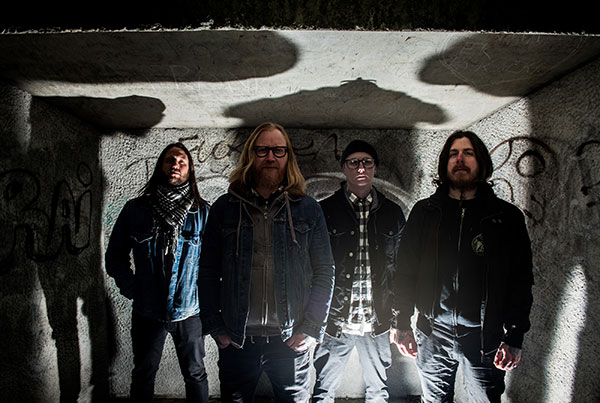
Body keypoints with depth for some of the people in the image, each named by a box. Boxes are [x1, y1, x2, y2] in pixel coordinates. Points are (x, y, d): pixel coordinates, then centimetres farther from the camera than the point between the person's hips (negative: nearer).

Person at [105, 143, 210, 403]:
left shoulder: (203, 212, -5)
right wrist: (132, 289, -3)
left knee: (195, 374, 16)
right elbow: (115, 256, 6)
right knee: (143, 375, 20)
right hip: (147, 313, 1)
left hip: (189, 312, -1)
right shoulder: (135, 209, -2)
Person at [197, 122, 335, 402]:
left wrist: (312, 327, -4)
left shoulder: (308, 209, 2)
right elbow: (208, 272, 4)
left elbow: (324, 271, 2)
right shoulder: (224, 208, 2)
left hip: (291, 340, 0)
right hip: (237, 340, 1)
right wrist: (216, 328, -1)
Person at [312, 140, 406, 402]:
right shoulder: (325, 211, -1)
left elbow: (400, 267, 8)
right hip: (334, 321, -2)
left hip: (377, 321, 2)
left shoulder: (392, 213, 5)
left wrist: (398, 318, 6)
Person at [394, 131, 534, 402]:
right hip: (432, 334, 1)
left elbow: (521, 280, -1)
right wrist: (403, 325, 1)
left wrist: (514, 338, -6)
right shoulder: (424, 212, 2)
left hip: (485, 337, -1)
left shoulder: (507, 217, -1)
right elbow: (405, 272, 3)